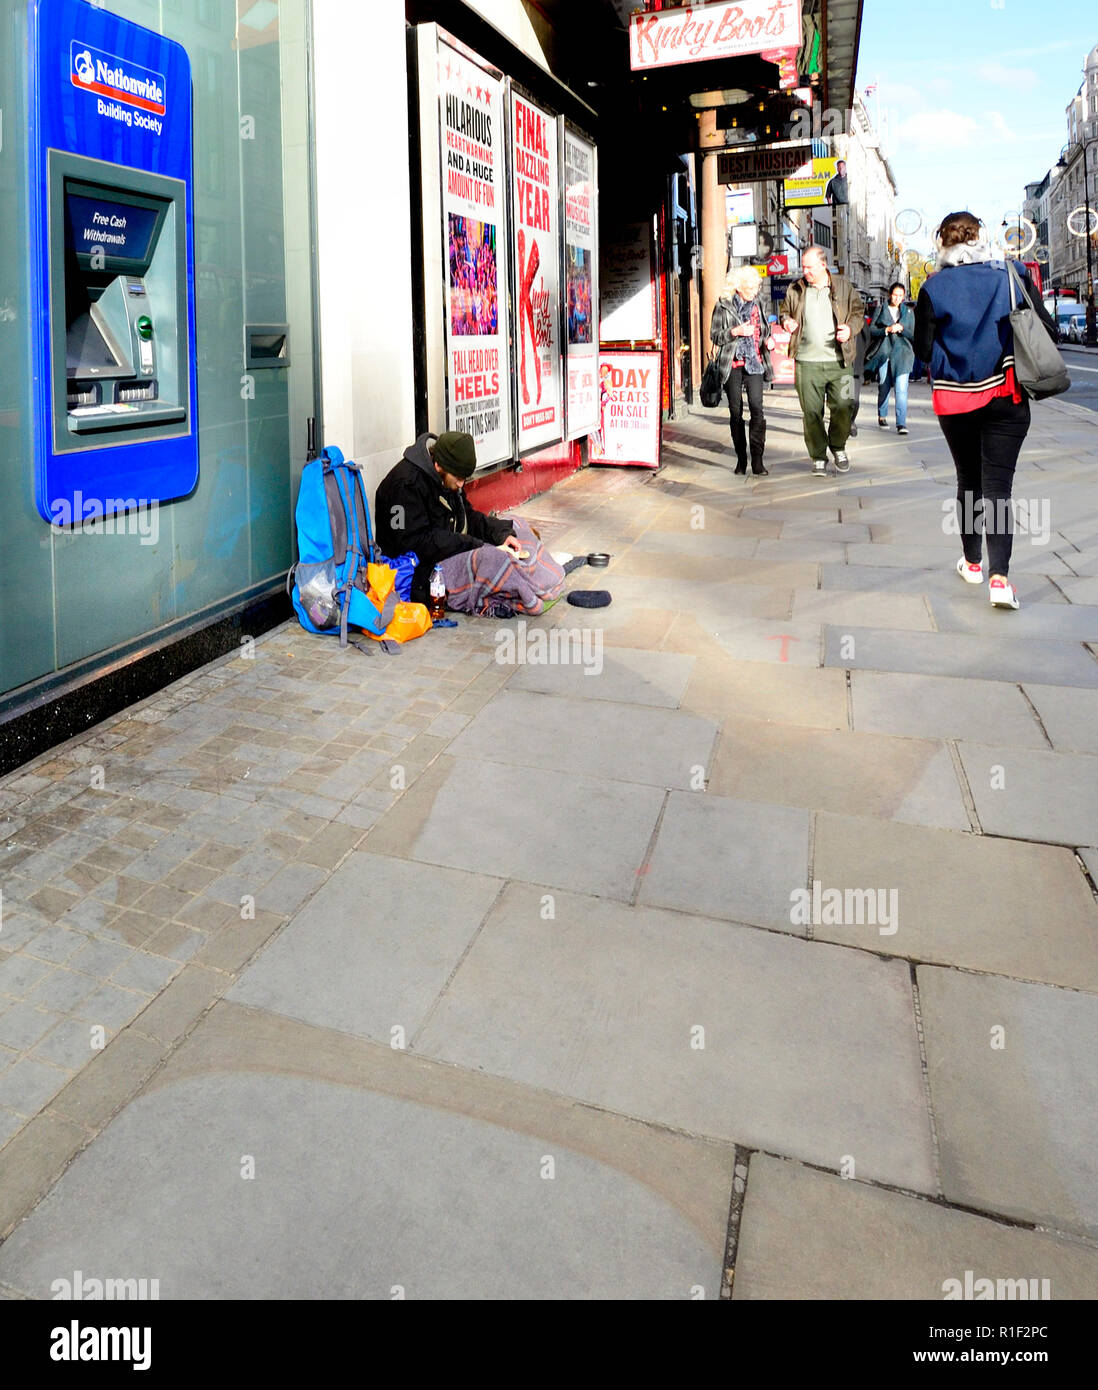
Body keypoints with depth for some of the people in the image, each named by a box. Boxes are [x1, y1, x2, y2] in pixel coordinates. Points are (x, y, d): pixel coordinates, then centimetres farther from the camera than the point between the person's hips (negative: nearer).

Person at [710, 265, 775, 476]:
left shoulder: (756, 305, 12)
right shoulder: (723, 306, 1)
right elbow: (714, 335, -2)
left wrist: (768, 340, 2)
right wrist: (736, 331, -17)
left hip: (754, 363, 2)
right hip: (733, 365, -2)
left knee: (757, 409, -13)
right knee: (735, 412, 3)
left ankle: (757, 460, -13)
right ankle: (741, 459, 13)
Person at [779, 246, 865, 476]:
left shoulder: (844, 286, 6)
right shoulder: (795, 289, 8)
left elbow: (858, 312, 13)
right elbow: (784, 311, 21)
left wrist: (851, 328, -8)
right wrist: (786, 322, -3)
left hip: (839, 362, 0)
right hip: (807, 362, 0)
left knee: (844, 407, -2)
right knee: (812, 412, -1)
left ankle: (838, 448, 24)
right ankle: (818, 457, 12)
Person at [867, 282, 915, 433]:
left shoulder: (908, 312, 14)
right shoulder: (880, 310, 10)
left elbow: (914, 335, 10)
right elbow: (871, 330, 1)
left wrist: (901, 329, -8)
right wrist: (887, 330, -14)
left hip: (902, 354, 0)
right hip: (883, 353, 0)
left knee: (901, 388, -12)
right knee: (883, 387, 8)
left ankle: (901, 423, -16)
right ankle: (882, 416, 30)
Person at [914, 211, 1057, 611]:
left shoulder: (934, 288, -3)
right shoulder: (1013, 275, -1)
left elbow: (923, 348, -3)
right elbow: (1046, 330, -2)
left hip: (954, 398, 1)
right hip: (1005, 396, -1)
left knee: (968, 481, 17)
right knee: (998, 485, -2)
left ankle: (973, 562, 27)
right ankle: (999, 577, -15)